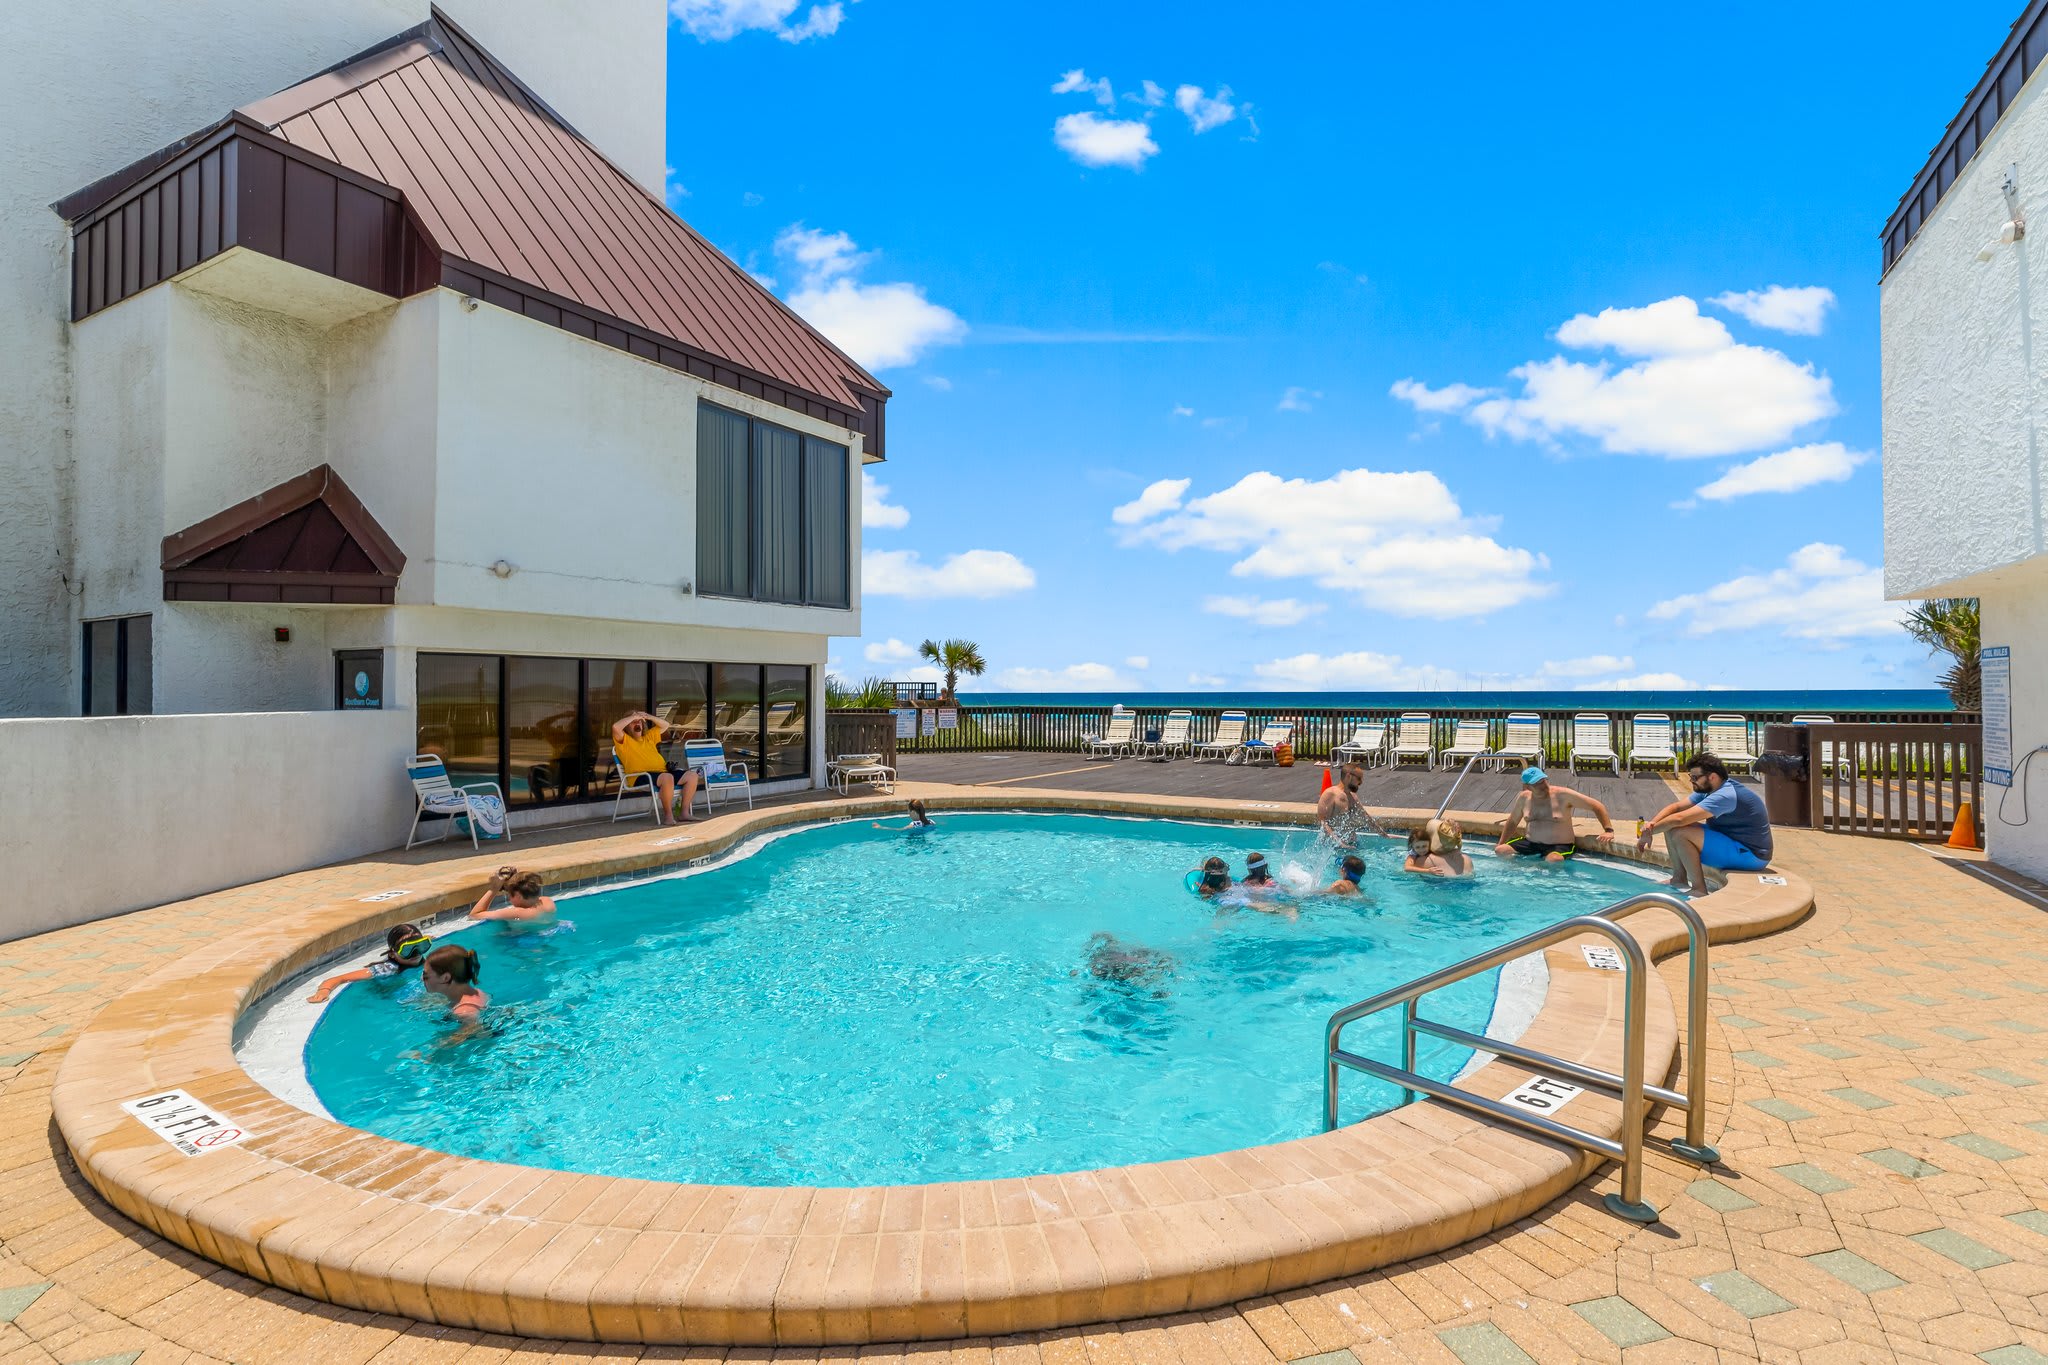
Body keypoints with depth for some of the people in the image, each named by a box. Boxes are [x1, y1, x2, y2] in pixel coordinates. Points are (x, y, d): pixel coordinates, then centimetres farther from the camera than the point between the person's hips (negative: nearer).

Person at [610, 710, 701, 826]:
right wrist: (634, 716, 0)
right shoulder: (624, 740, 8)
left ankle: (684, 813, -9)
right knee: (667, 778, -38)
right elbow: (615, 727, -11)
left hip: (663, 772, 7)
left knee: (692, 775, -9)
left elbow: (665, 725, 32)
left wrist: (649, 717, 16)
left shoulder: (649, 736, 27)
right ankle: (668, 816, -28)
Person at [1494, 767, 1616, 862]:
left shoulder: (1563, 795, -6)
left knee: (1554, 860, -39)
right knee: (1500, 851, -19)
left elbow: (1597, 806, -3)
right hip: (1529, 843, 4)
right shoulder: (1524, 798, 7)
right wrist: (1500, 843, 16)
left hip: (1559, 846, -4)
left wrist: (1608, 830, -12)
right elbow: (1512, 822, 21)